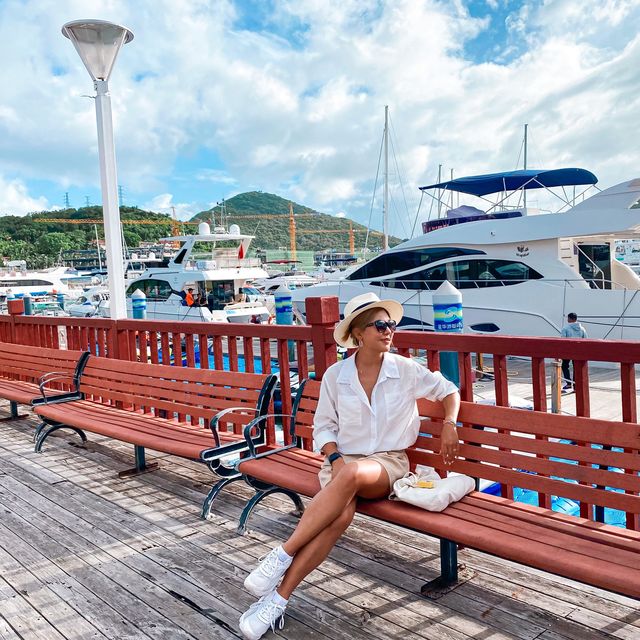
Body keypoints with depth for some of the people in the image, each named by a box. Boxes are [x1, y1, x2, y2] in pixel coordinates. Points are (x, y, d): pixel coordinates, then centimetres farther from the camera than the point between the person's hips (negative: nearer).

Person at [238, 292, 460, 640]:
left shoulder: (407, 370, 0)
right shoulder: (335, 375, 1)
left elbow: (448, 389, 16)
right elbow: (323, 425, 6)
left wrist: (449, 423, -1)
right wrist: (334, 458, -12)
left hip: (388, 464, 0)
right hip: (343, 461, 1)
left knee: (351, 475, -39)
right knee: (341, 513, -35)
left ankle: (282, 555, -33)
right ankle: (278, 599, -30)